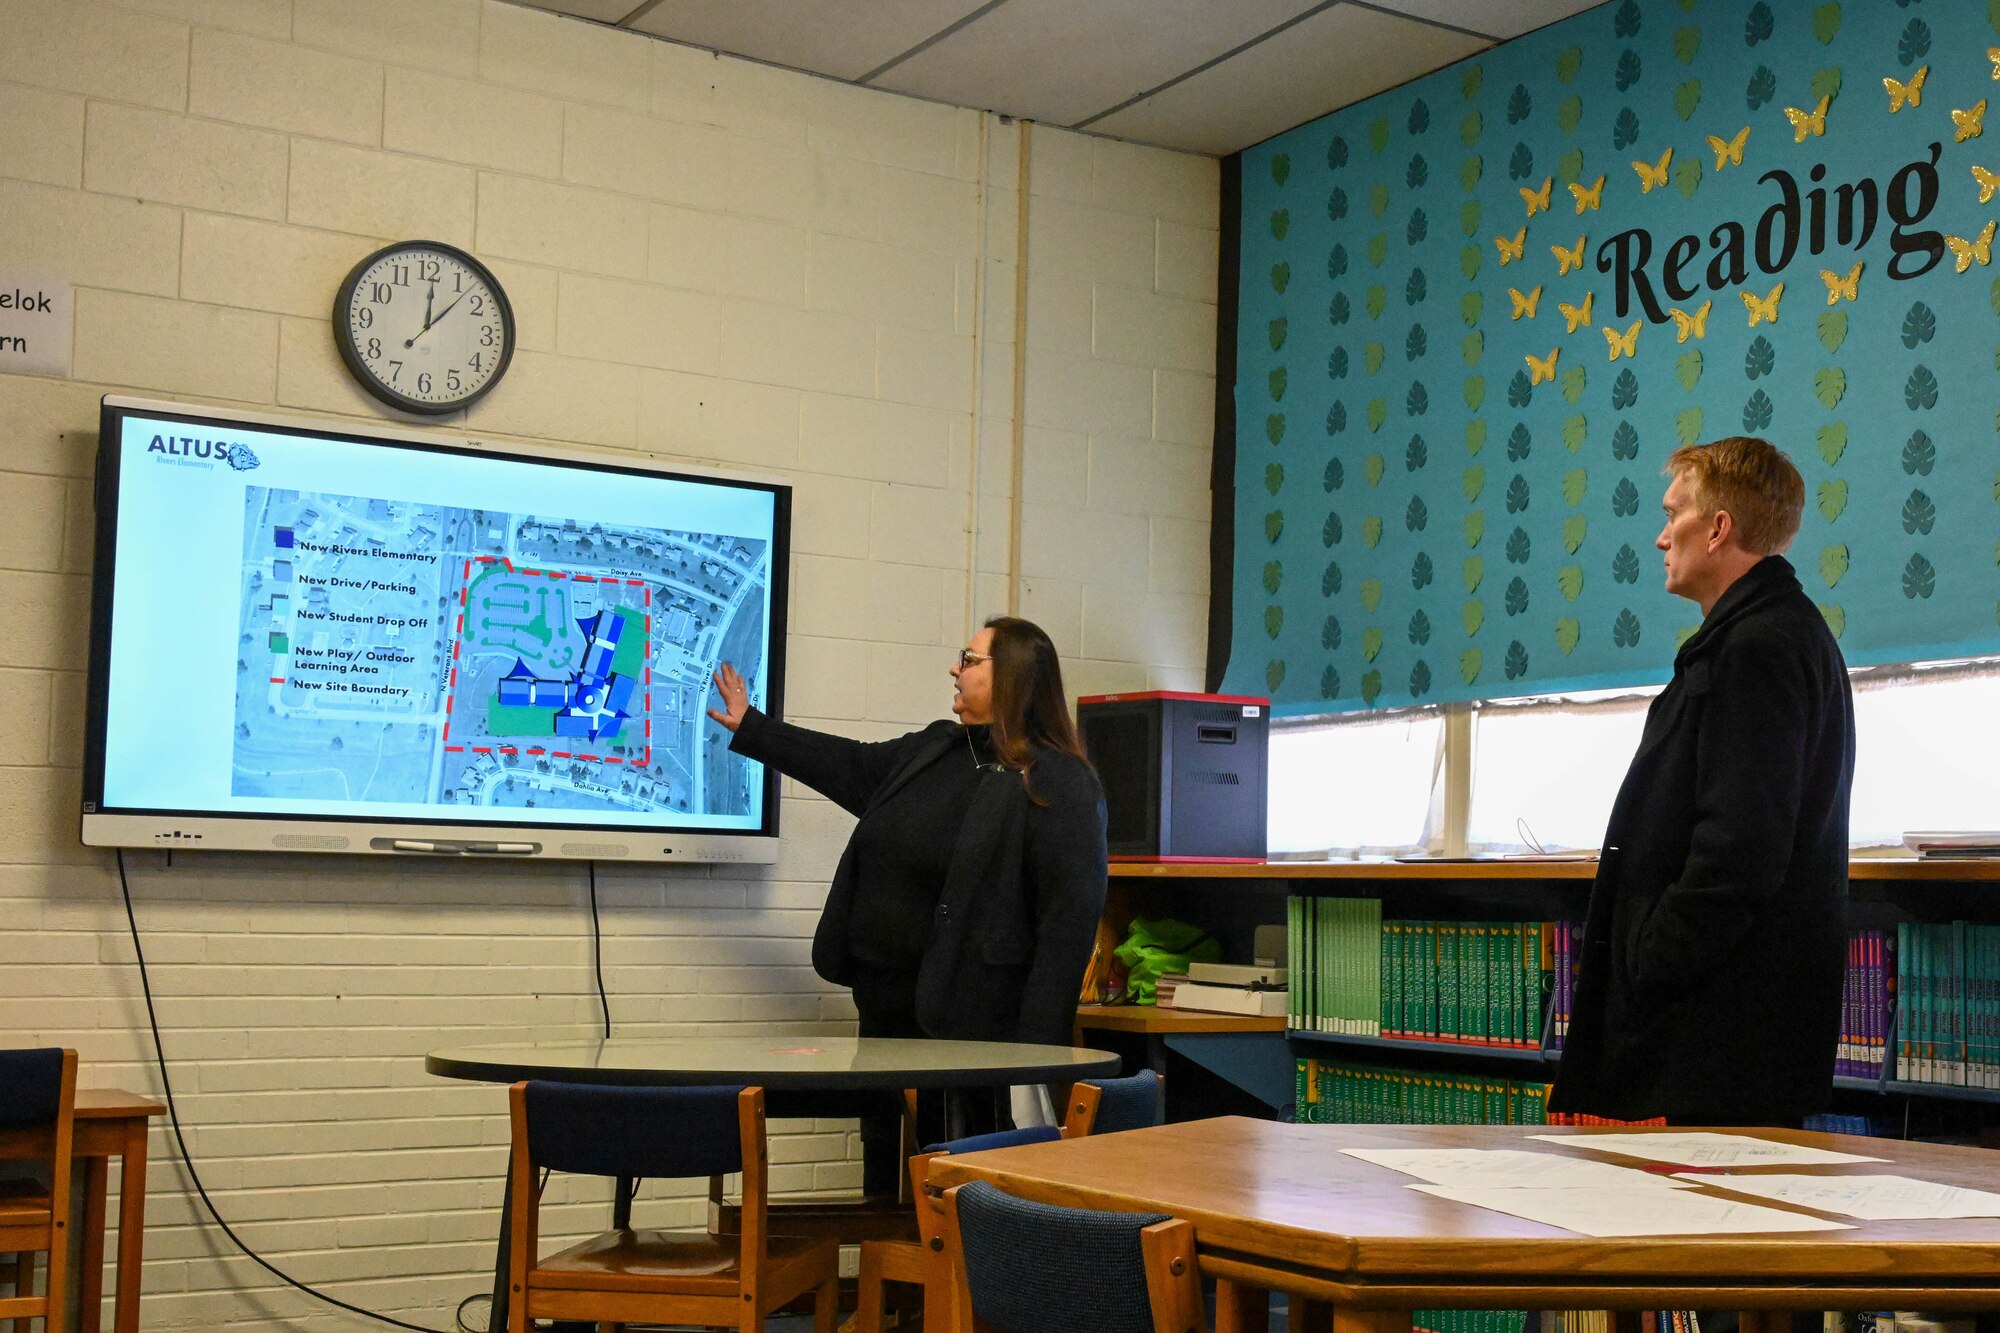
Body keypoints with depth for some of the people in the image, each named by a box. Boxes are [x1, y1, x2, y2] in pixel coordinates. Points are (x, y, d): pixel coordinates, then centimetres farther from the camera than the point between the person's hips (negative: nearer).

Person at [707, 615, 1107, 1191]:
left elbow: (1068, 923, -18)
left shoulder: (1058, 785, -13)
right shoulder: (933, 751, 12)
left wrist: (1036, 1052, -22)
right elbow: (852, 767, 28)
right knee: (886, 1179, 15)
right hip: (889, 1014, 8)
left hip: (971, 1031, -8)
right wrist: (749, 728, 34)